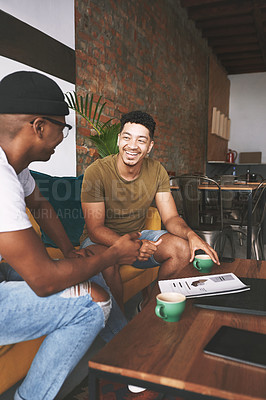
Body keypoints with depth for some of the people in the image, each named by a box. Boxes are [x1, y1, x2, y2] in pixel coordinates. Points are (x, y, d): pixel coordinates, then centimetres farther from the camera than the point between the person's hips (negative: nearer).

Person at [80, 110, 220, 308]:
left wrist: (190, 234, -31)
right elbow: (95, 229, -22)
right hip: (102, 239, -3)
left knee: (183, 248, -19)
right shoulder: (97, 171, -20)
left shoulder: (156, 171, -7)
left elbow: (171, 218, -6)